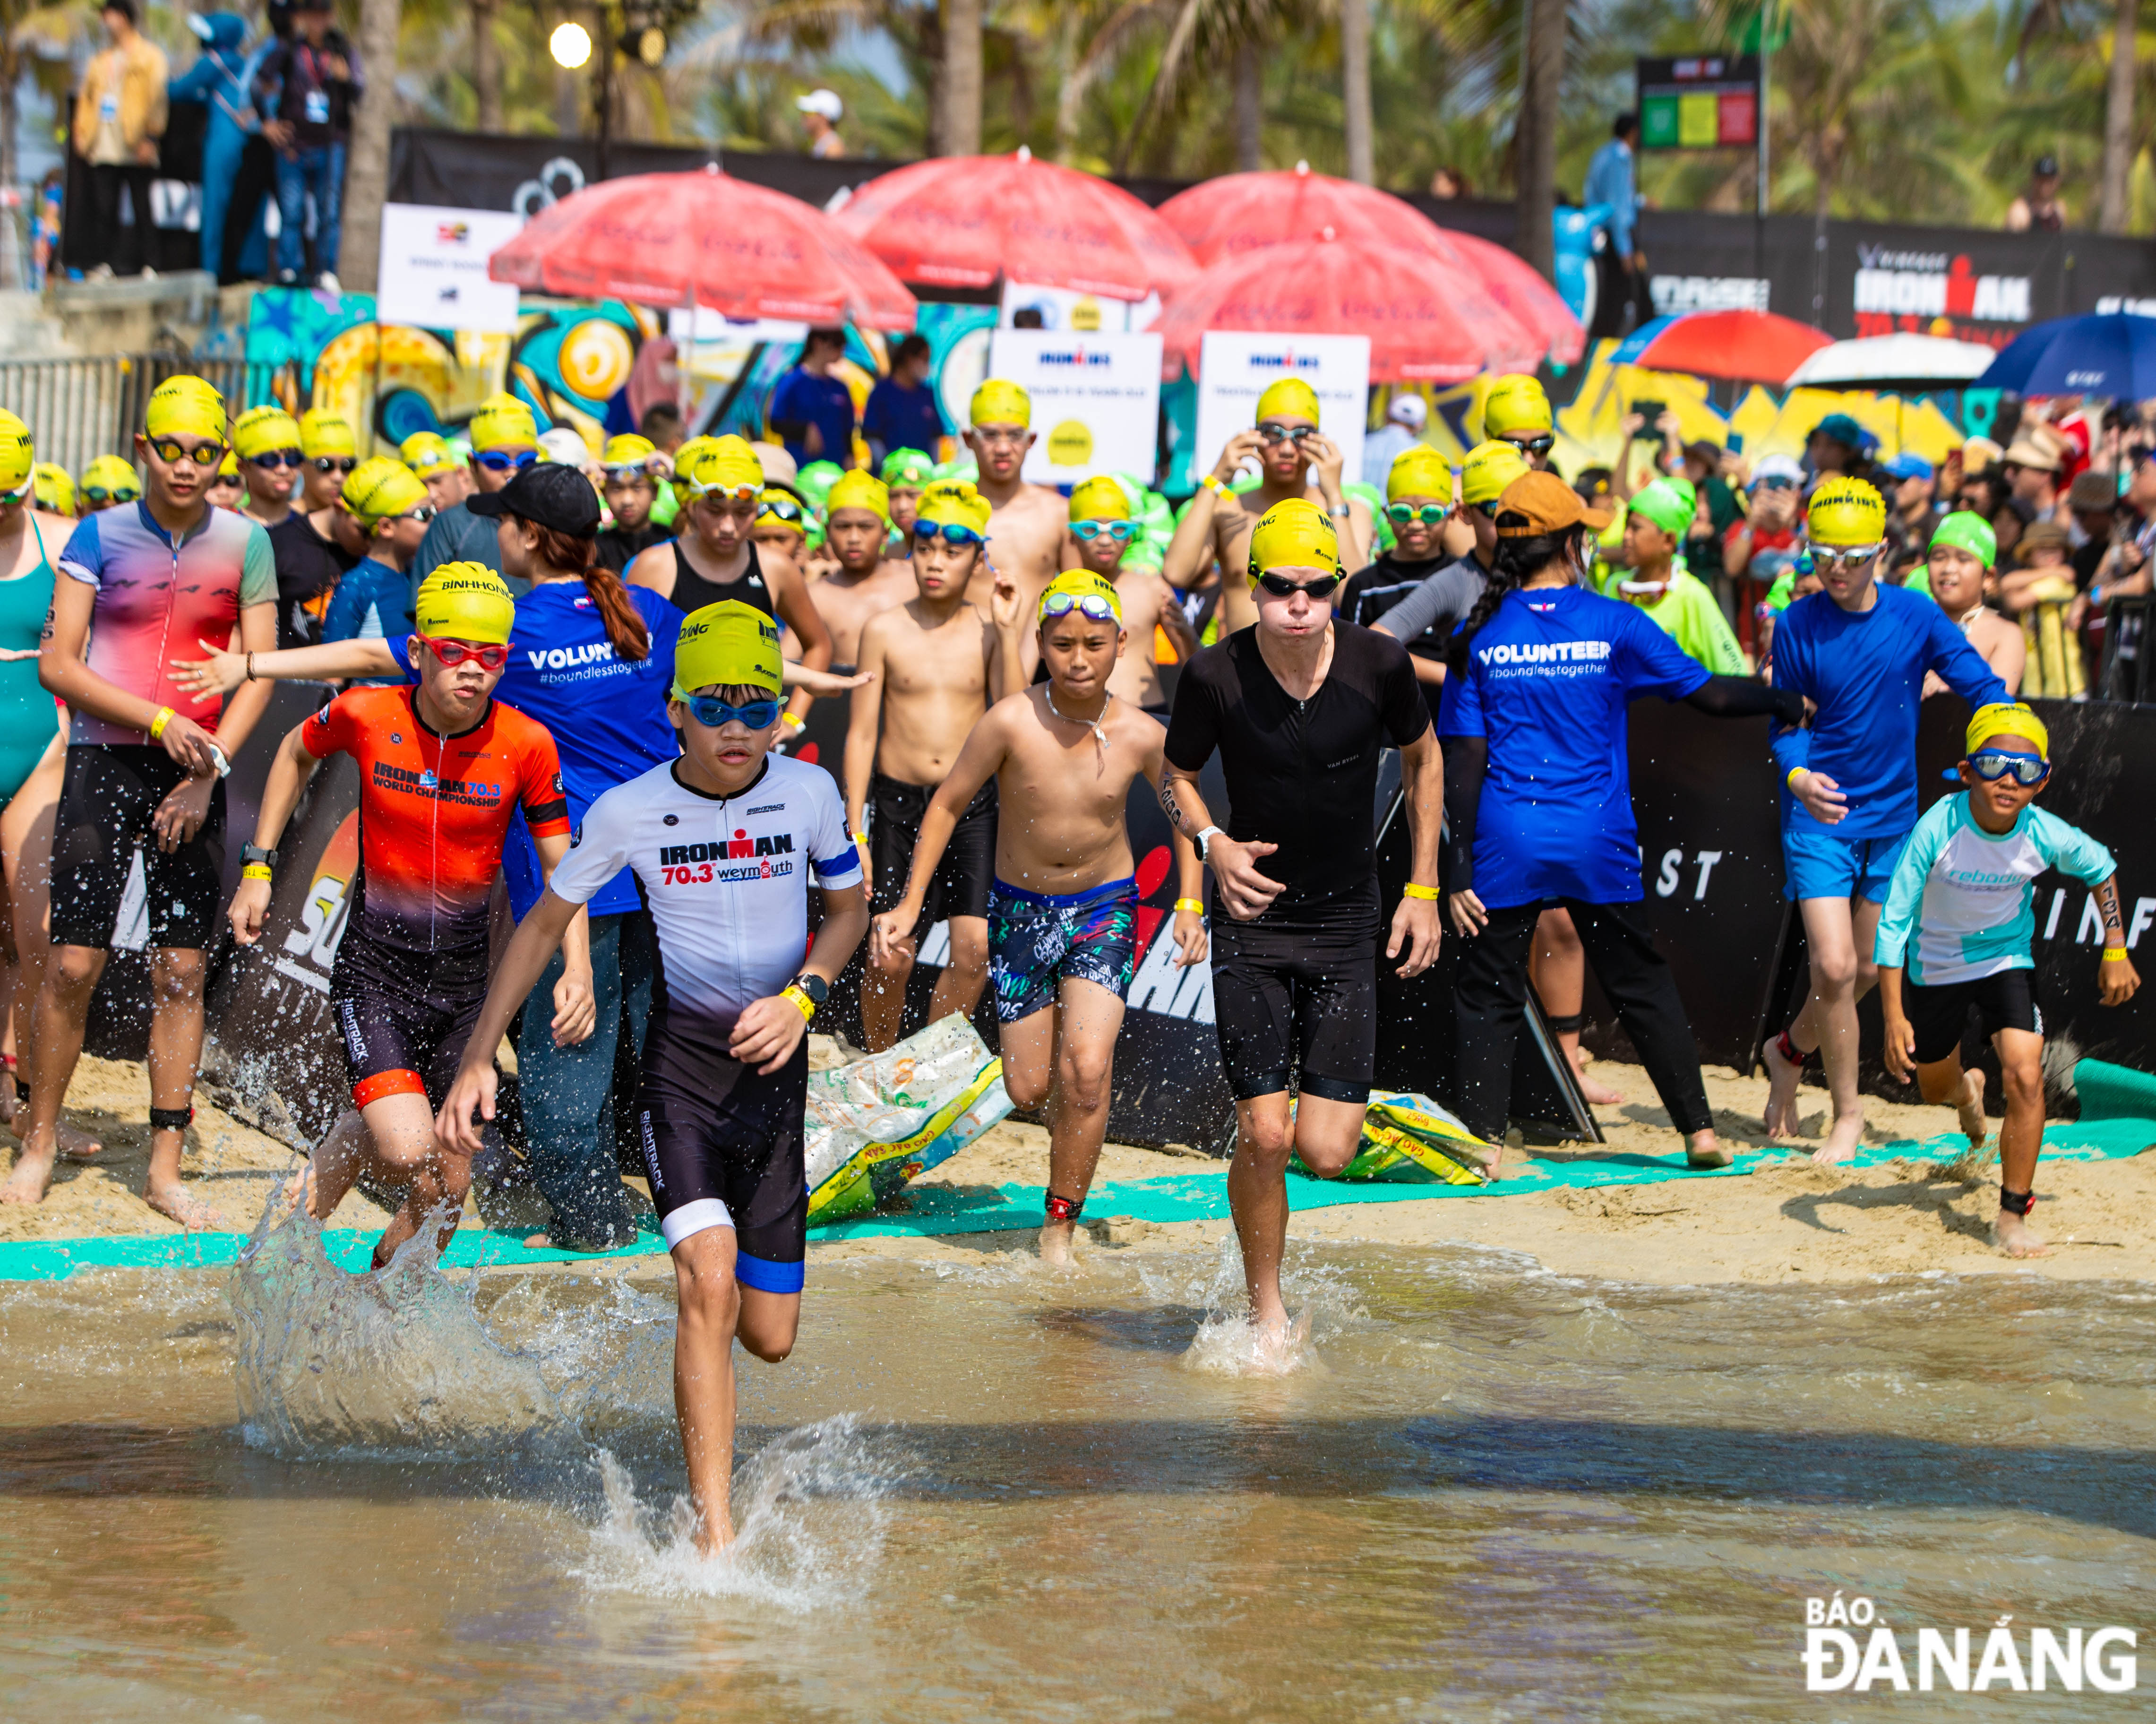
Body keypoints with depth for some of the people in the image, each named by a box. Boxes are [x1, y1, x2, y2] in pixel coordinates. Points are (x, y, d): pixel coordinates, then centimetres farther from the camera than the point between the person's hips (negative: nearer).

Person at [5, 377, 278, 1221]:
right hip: (105, 764, -2)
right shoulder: (102, 536, -1)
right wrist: (161, 721, -16)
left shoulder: (243, 542, 4)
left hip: (195, 776, 2)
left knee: (183, 968, 0)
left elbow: (260, 674, 3)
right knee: (73, 961, -7)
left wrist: (209, 769, -9)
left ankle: (165, 1167, 6)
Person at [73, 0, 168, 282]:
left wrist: (150, 138, -12)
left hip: (136, 151, -5)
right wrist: (82, 134, 9)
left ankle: (145, 265, 2)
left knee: (142, 209, -1)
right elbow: (86, 98, 21)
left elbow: (157, 98, -5)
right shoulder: (100, 60, 19)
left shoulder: (149, 56, 2)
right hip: (104, 149, 5)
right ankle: (104, 264, 0)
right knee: (103, 209, -2)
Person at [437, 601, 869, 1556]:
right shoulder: (629, 812, -9)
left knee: (769, 1338, 6)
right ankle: (713, 1528, -24)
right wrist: (478, 1059, 0)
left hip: (772, 1059, 2)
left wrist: (801, 998, -9)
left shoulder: (809, 793, -6)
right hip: (679, 1056, -2)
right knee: (708, 1281, -24)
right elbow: (544, 923, 4)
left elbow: (849, 909, 10)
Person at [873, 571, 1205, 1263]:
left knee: (1087, 1072, -17)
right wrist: (910, 903, -9)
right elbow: (947, 804, -7)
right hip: (1020, 911, 0)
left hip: (1106, 908, 0)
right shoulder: (1011, 722, -20)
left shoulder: (1143, 736, -14)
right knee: (1030, 1089, 3)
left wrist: (1190, 905, -1)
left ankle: (1061, 1227, -1)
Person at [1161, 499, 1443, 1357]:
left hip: (1347, 928, 1)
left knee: (1326, 1151, -7)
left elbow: (1423, 759, 9)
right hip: (1253, 921, -1)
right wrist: (1211, 842, -14)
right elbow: (1176, 775, 6)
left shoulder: (1378, 665, -11)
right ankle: (1267, 1313, 12)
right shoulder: (1214, 676, -13)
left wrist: (1422, 889, 6)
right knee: (1264, 1133, -10)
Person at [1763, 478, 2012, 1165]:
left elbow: (1981, 685, -2)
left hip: (1893, 817, 3)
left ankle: (1790, 1050, 41)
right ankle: (1847, 1113, 4)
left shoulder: (1915, 615, -5)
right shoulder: (1797, 625, -8)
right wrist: (1798, 776, -21)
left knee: (1867, 970, 12)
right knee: (1834, 967, -13)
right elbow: (1784, 721, -1)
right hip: (1820, 817, -3)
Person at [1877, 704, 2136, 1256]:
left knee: (2025, 1077, -20)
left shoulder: (2047, 836, -26)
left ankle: (2013, 1215, -6)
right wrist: (1894, 1017, -31)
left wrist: (2115, 951, -3)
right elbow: (1894, 923, -26)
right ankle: (1967, 1090, 60)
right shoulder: (1940, 827, -32)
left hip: (2007, 960, 0)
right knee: (1934, 1087, 19)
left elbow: (2101, 870, -1)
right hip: (1935, 965, 0)